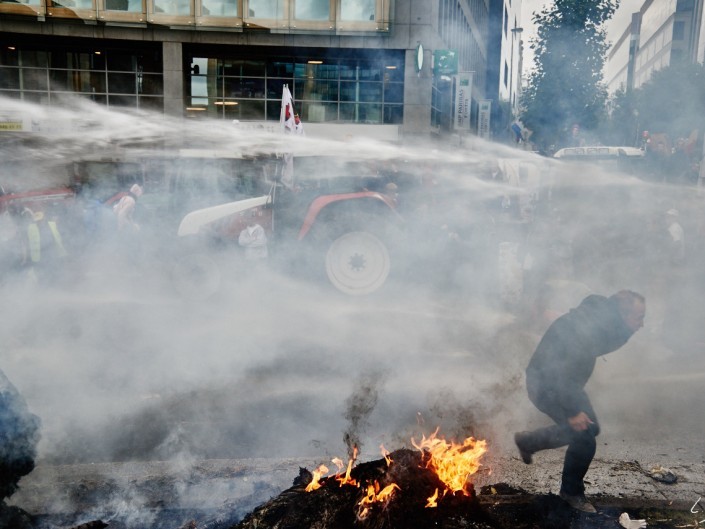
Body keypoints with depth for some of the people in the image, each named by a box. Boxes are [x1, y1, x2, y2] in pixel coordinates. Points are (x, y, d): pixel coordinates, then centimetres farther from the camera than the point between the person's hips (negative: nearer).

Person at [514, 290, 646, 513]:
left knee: (590, 429, 19)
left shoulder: (600, 319, -4)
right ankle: (572, 493, 14)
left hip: (565, 381, 10)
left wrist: (627, 331, -8)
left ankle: (528, 441, 32)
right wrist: (572, 412, -24)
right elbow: (561, 373, -33)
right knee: (584, 439, -10)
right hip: (547, 384, -10)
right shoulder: (584, 328, -32)